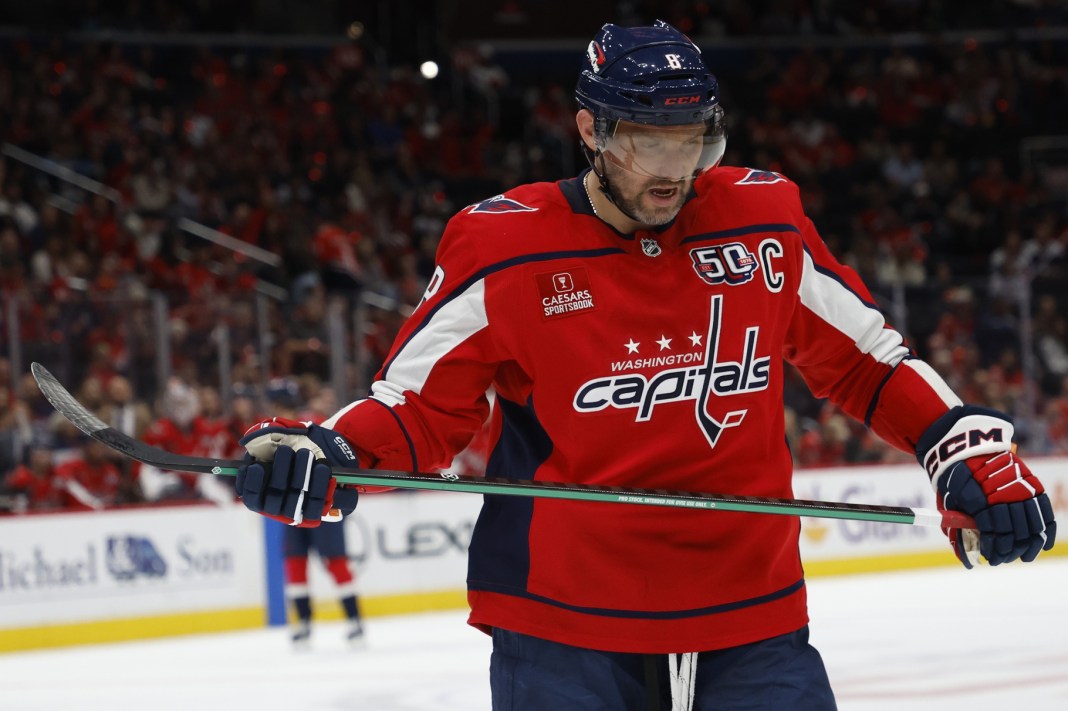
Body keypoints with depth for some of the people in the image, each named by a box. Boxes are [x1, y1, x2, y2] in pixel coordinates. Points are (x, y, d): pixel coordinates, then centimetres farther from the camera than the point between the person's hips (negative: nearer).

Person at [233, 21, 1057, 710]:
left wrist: (973, 445, 3)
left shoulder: (765, 221, 2)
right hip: (562, 631, -2)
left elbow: (863, 357, 13)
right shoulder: (506, 248, -6)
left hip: (752, 619, 3)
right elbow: (417, 407, 0)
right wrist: (319, 458, -18)